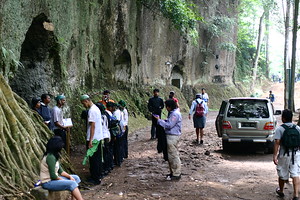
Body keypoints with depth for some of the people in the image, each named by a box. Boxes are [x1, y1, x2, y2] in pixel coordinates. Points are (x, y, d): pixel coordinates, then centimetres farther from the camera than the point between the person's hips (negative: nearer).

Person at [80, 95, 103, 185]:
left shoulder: (92, 110, -17)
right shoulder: (96, 108, 12)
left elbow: (93, 126, -22)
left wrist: (90, 140, -22)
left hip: (93, 139, -10)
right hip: (98, 138, 10)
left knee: (93, 159, -3)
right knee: (98, 158, 16)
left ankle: (95, 179, 2)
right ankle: (98, 175, 26)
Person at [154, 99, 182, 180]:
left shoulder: (175, 114, -18)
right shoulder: (172, 113, 14)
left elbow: (169, 125, -20)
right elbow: (169, 122, 16)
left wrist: (159, 120, -12)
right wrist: (160, 120, 4)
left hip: (173, 137, -11)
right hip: (171, 136, 11)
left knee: (174, 155, -4)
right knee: (171, 155, 16)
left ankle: (176, 174, 3)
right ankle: (173, 172, 26)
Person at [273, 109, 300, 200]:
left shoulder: (280, 129, -10)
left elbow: (277, 142, -16)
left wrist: (275, 155, -16)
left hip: (284, 155, -2)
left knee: (282, 174, 14)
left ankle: (280, 191, 35)